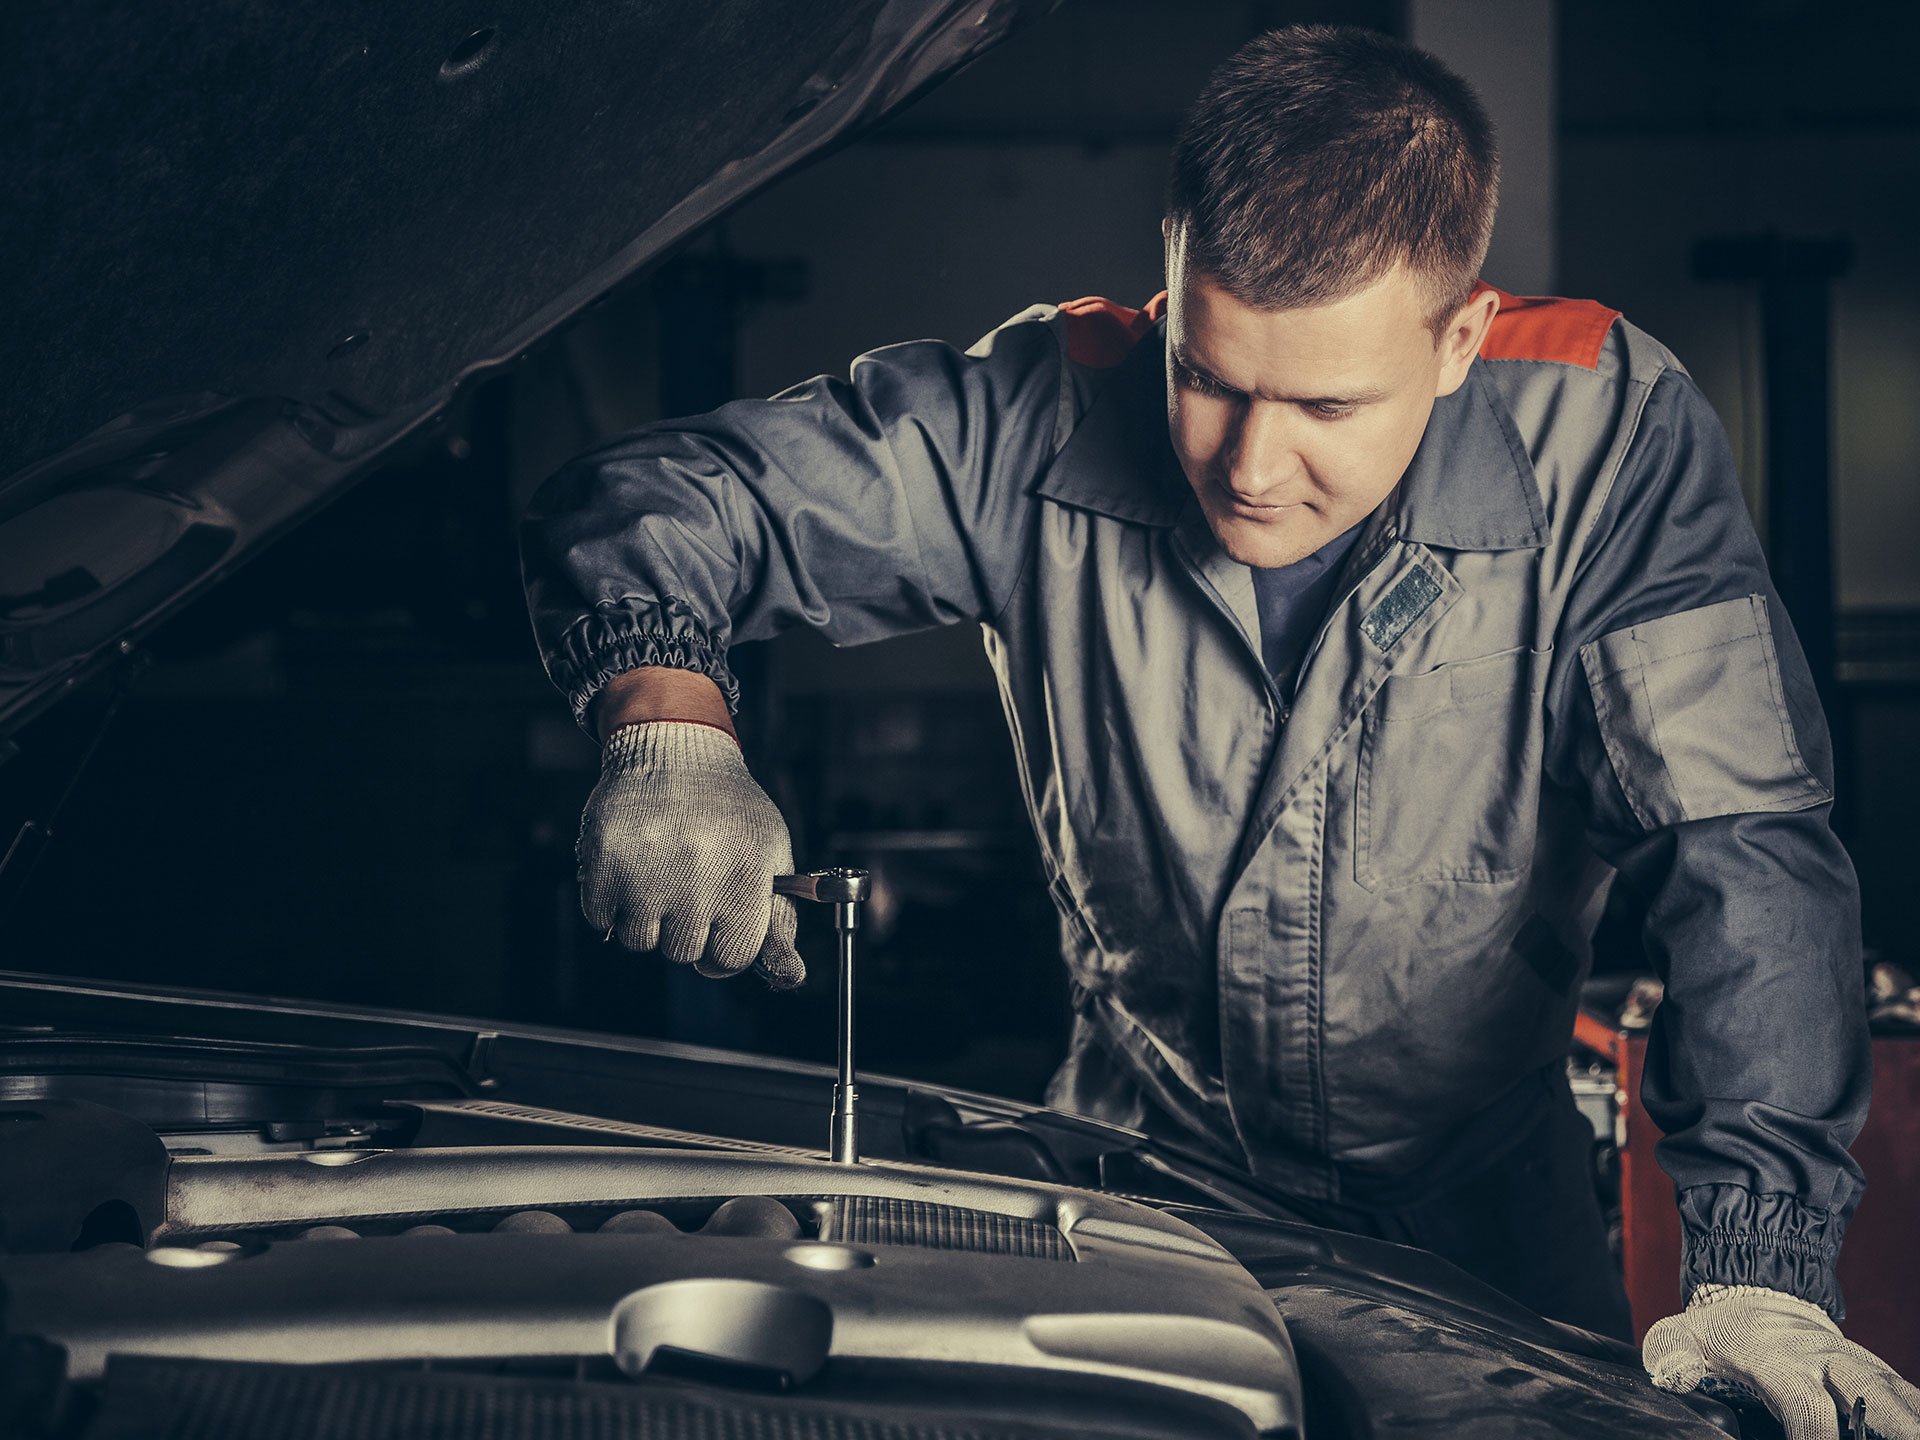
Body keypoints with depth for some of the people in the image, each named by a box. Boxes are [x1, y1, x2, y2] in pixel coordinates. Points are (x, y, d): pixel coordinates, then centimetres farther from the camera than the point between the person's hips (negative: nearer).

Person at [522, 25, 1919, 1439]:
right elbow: (645, 499, -13)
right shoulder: (1045, 416, -19)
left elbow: (1744, 847, -26)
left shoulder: (1607, 436, -21)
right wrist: (670, 730, -37)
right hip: (1138, 1155, 1)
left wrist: (1759, 1269, -37)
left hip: (1477, 1201, -1)